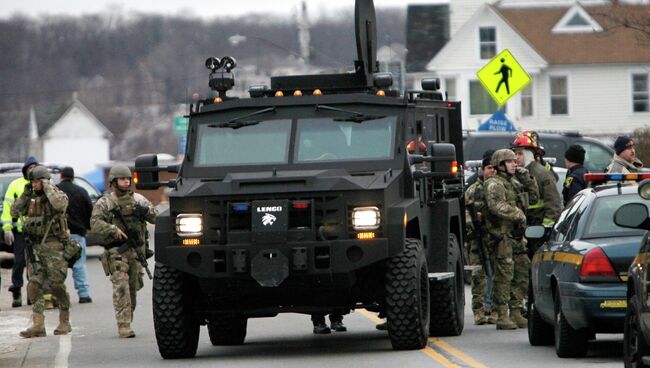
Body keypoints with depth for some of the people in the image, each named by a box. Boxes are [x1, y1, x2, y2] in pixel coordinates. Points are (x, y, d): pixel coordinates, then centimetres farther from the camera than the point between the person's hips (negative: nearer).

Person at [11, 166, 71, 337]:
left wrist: (47, 187, -17)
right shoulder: (31, 198, 12)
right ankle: (38, 325, -7)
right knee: (34, 285, -5)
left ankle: (64, 322, 11)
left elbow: (59, 204, -28)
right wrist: (25, 194, 0)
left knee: (56, 285, -5)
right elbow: (14, 212, 9)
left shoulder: (57, 194, -5)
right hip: (35, 247, 5)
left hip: (54, 246, -5)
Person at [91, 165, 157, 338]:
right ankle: (124, 325, -17)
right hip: (116, 251, -4)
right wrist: (113, 230, -22)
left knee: (133, 288, 7)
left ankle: (127, 322, 22)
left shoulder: (138, 200, 14)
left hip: (137, 250, 4)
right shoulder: (104, 203, 3)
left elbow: (155, 217, 10)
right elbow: (95, 223, -8)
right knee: (121, 288, -14)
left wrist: (146, 210, -12)